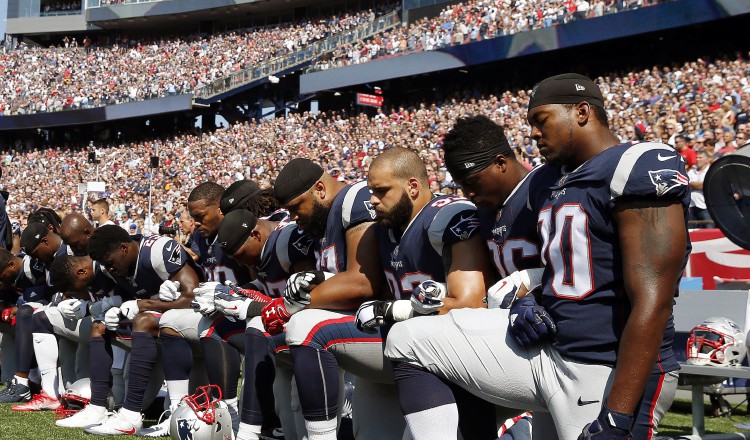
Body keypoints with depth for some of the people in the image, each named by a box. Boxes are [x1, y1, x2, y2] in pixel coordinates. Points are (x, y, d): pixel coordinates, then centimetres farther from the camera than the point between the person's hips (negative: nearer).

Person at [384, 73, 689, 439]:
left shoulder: (638, 172, -16)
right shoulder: (548, 182, 11)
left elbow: (651, 304, -22)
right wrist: (529, 301, 1)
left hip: (611, 375, -8)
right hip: (546, 342, 8)